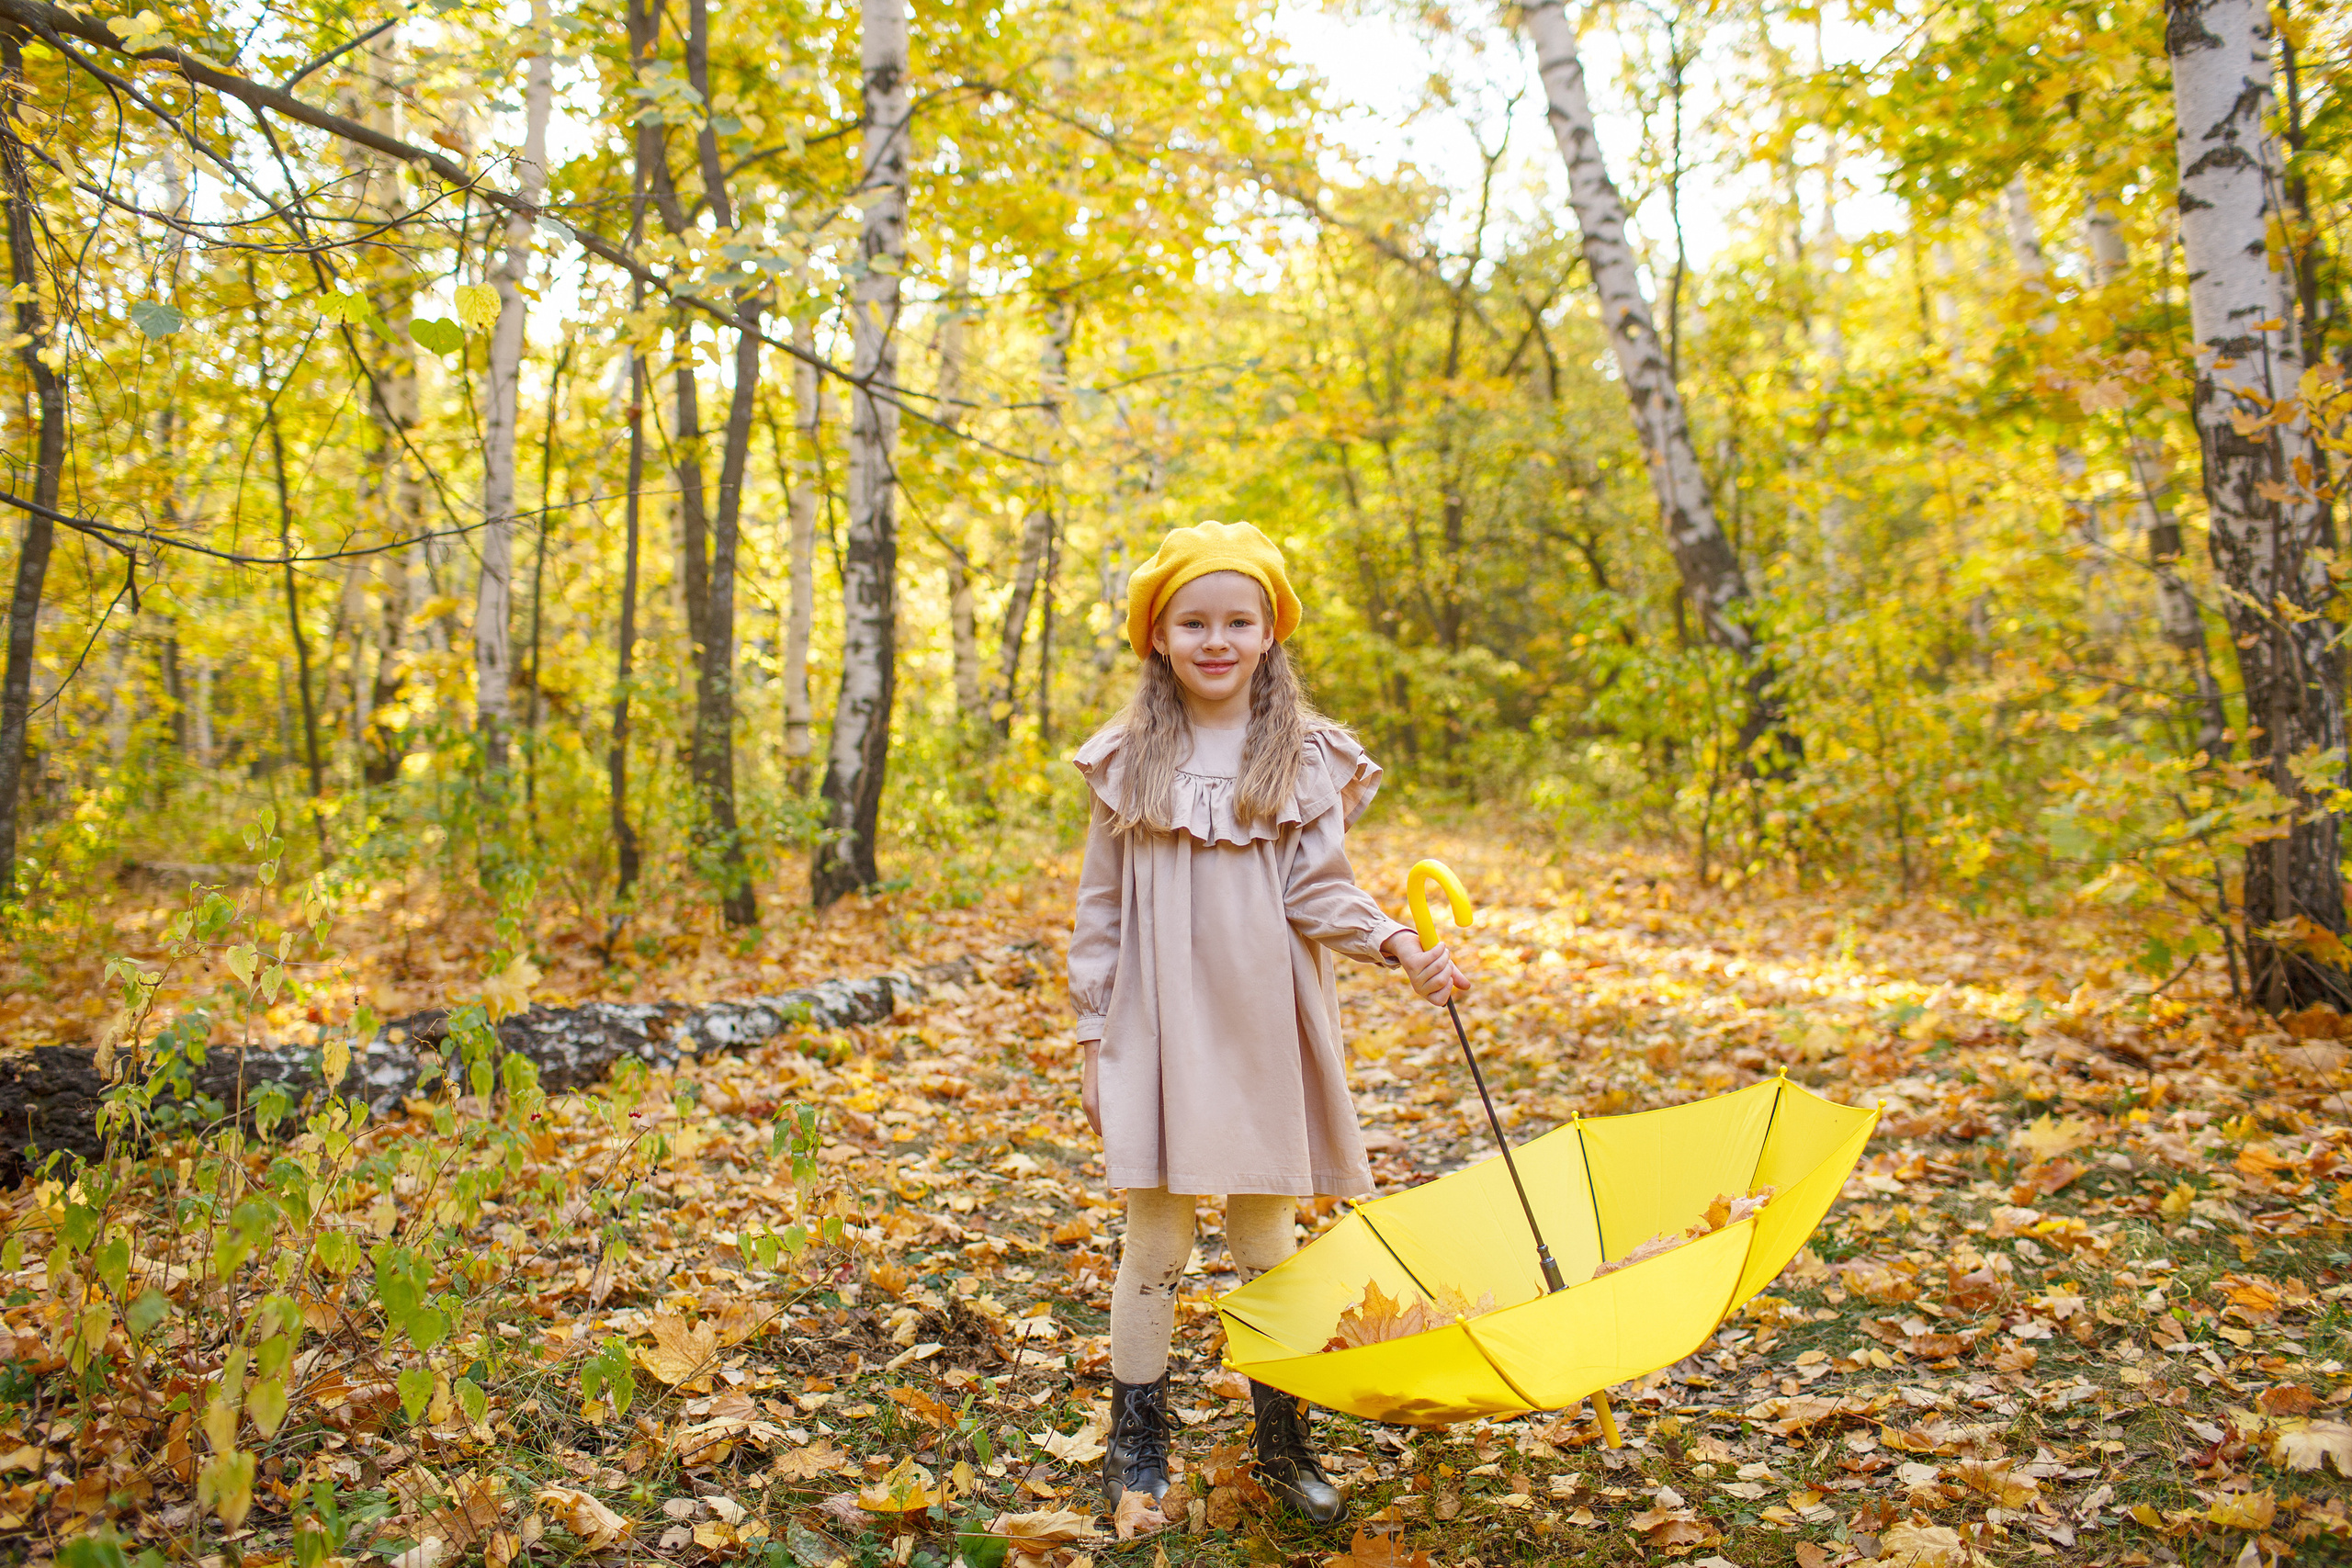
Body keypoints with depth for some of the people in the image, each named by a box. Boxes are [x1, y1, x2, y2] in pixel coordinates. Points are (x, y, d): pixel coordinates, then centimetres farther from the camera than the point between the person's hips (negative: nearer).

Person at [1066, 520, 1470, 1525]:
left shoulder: (1307, 758, 2)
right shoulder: (1128, 762, 2)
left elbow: (1321, 892, -2)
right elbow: (1100, 910, 5)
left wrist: (1398, 944, -20)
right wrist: (1093, 1035, 3)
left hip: (1264, 1031, 1)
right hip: (1159, 1030, 0)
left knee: (1267, 1244, 11)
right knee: (1154, 1244, 6)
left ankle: (1281, 1443, 28)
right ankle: (1137, 1442, 23)